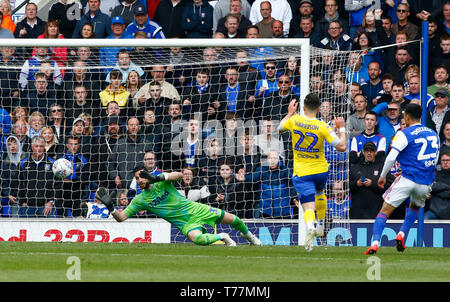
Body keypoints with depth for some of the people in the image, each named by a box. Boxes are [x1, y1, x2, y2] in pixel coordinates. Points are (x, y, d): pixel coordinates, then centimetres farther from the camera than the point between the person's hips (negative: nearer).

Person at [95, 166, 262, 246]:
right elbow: (121, 217, -8)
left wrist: (158, 178, -41)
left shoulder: (161, 181, -9)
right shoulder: (140, 200, -5)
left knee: (231, 219, 6)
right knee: (197, 238, -34)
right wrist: (110, 206, -27)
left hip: (196, 210, 0)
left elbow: (179, 175, -29)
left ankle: (247, 234, 41)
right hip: (186, 223, 0)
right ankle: (222, 237, -2)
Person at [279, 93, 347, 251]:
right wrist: (342, 129, 0)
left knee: (308, 207, -9)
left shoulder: (294, 120, -7)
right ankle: (321, 226, 47)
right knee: (320, 193, 35)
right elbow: (341, 147, -15)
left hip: (301, 173, -1)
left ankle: (310, 226, -42)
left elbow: (279, 127, 15)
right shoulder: (323, 127, -14)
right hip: (321, 171, 1)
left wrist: (290, 113, 29)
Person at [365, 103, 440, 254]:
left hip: (408, 179, -5)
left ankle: (375, 243, -18)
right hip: (426, 184, 5)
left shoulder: (404, 134, -5)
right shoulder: (433, 134, 14)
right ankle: (401, 235, 14)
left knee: (385, 211, -1)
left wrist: (382, 176, 2)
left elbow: (391, 158, -11)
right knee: (415, 207, 33)